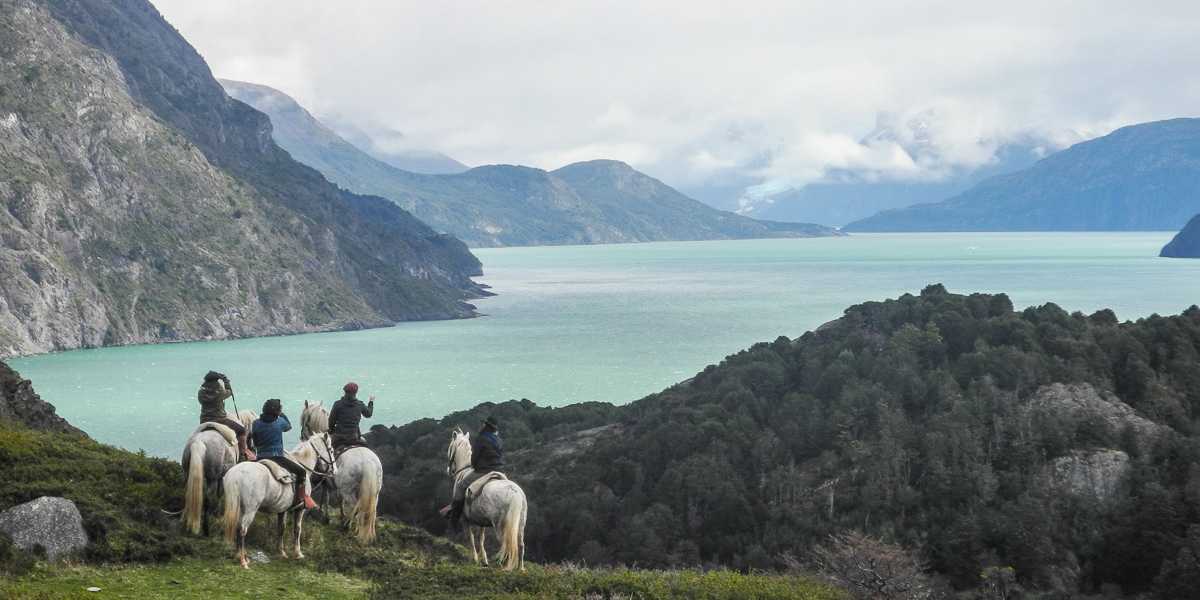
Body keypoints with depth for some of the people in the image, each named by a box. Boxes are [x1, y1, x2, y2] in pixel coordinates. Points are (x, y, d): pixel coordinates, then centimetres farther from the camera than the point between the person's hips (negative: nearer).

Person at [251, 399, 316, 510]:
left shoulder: (256, 424, 1)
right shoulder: (279, 422, -8)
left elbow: (256, 444, 9)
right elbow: (289, 426, 15)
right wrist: (282, 415, 26)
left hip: (260, 458, 5)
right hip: (277, 458, -5)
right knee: (301, 471, 2)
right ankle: (301, 499, -3)